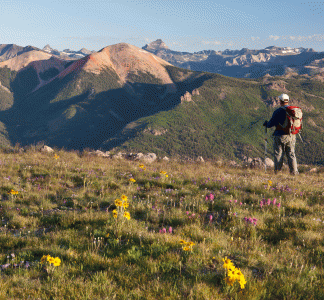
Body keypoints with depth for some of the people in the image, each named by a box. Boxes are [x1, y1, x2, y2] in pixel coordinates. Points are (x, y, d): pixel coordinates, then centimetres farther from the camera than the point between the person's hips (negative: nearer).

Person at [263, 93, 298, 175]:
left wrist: (266, 124, 16)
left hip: (280, 135, -4)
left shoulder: (278, 111, -10)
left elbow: (271, 123, -6)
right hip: (292, 136, 4)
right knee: (291, 154, 10)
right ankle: (294, 171, 5)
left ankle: (277, 172, 6)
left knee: (279, 154, 4)